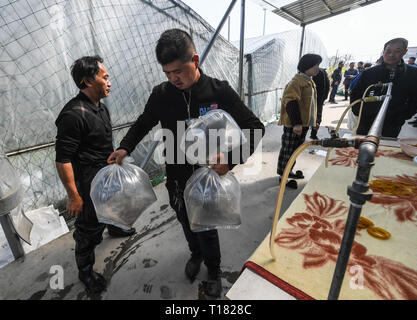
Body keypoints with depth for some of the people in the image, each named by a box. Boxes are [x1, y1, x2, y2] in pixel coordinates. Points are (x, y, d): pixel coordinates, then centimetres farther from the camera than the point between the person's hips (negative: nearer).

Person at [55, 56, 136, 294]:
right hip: (90, 183, -9)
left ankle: (115, 228, 62)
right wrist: (73, 196, -22)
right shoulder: (74, 115, -26)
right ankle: (85, 271, 31)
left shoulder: (100, 106, 3)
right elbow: (63, 160, -25)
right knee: (90, 228, 7)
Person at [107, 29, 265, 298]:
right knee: (187, 224, 23)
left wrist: (230, 161, -24)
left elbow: (255, 127, -11)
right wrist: (125, 148, -7)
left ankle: (214, 271, 43)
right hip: (177, 178, 3)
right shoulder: (161, 94, -7)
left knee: (207, 228, 12)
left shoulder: (220, 91, -14)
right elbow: (144, 123, 10)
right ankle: (196, 254, 56)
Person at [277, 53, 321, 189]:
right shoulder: (297, 81, -15)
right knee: (288, 150, 0)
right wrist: (296, 123, -28)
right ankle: (283, 176, 11)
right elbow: (291, 102, -24)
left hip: (303, 123, 10)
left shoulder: (310, 81, 17)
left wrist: (313, 121, 24)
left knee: (295, 150, 18)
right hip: (293, 125, -10)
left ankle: (289, 171, 33)